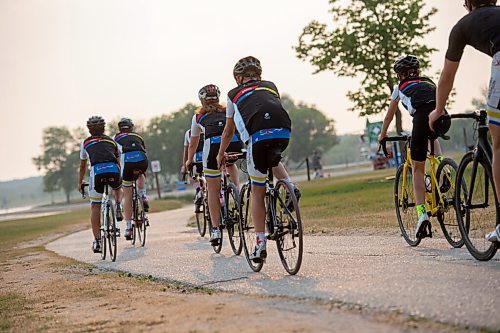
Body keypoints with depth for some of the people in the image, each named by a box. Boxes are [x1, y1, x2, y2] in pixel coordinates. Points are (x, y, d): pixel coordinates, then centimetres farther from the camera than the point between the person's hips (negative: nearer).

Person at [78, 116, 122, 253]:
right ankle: (118, 207, 8)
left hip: (97, 171, -1)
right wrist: (120, 178, 49)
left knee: (95, 207, 8)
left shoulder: (85, 143, 25)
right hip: (113, 170, 1)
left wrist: (80, 183, 44)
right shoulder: (111, 141, 27)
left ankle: (97, 241, 2)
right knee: (118, 189, 37)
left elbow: (82, 166, 32)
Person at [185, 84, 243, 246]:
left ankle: (215, 229, 10)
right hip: (235, 143, 2)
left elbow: (193, 143, 39)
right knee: (230, 164, 37)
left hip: (213, 145, -2)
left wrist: (189, 161, 54)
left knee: (213, 189, 11)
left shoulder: (198, 116, 29)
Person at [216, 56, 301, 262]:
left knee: (257, 193, 11)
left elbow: (228, 131, 35)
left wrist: (221, 154, 51)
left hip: (258, 136, -3)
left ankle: (260, 244, 8)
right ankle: (290, 187, 11)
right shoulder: (271, 86, 33)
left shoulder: (235, 94, 27)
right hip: (283, 132, 3)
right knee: (273, 160, 38)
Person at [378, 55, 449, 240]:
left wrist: (382, 135, 53)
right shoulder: (429, 82, 37)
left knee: (417, 169, 9)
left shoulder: (400, 87, 29)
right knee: (433, 137, 41)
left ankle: (422, 214, -4)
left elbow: (389, 115, 38)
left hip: (422, 118, -3)